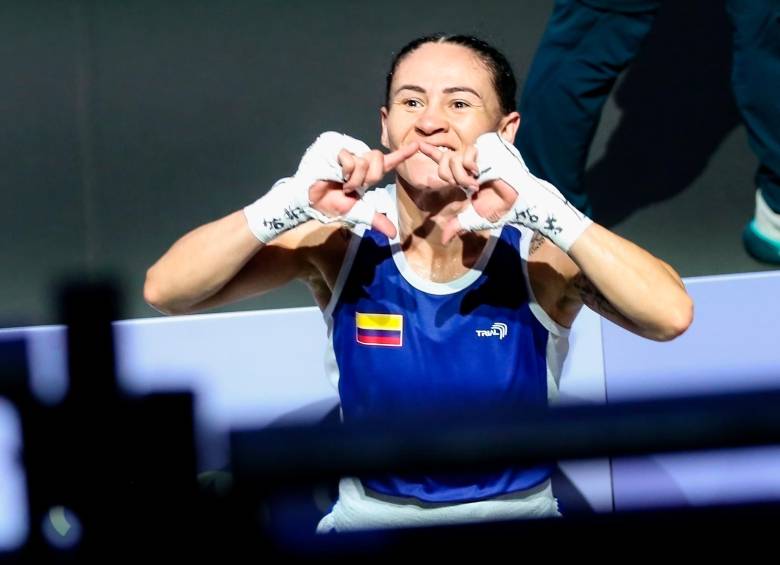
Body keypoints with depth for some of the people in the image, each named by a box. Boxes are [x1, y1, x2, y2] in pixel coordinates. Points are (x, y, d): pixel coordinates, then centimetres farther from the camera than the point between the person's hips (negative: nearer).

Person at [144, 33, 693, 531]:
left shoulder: (540, 247, -13)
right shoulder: (342, 239, -9)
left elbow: (671, 316, -32)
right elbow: (165, 291, -18)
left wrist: (541, 207, -40)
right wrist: (292, 205, -31)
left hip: (518, 516, -1)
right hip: (369, 519, 1)